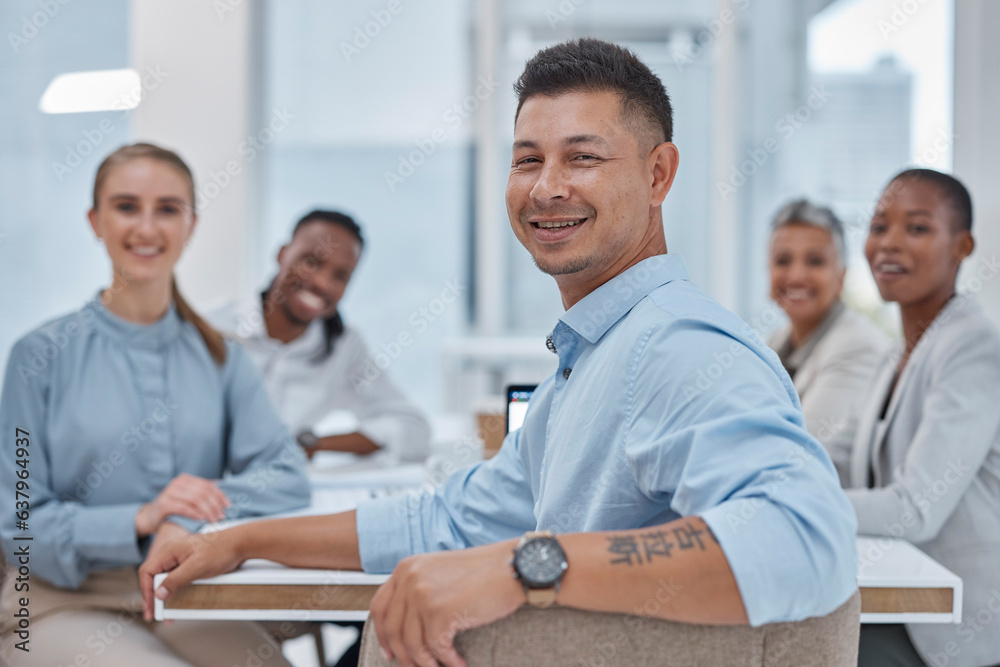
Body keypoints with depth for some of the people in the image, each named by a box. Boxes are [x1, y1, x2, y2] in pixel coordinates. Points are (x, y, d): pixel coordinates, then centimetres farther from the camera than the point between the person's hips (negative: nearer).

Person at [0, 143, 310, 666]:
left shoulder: (218, 356, 9)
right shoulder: (44, 355, -1)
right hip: (70, 604, -3)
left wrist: (188, 522, -19)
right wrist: (139, 520, -20)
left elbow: (288, 475, -1)